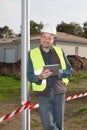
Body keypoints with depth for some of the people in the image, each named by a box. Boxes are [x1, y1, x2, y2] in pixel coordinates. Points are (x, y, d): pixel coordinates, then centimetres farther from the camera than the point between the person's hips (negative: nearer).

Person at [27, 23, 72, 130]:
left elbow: (69, 71, 3)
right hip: (43, 94, -1)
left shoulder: (60, 52, 4)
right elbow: (29, 76, -4)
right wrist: (40, 77, -25)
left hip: (59, 93, 2)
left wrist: (58, 72, -18)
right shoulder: (32, 54, -1)